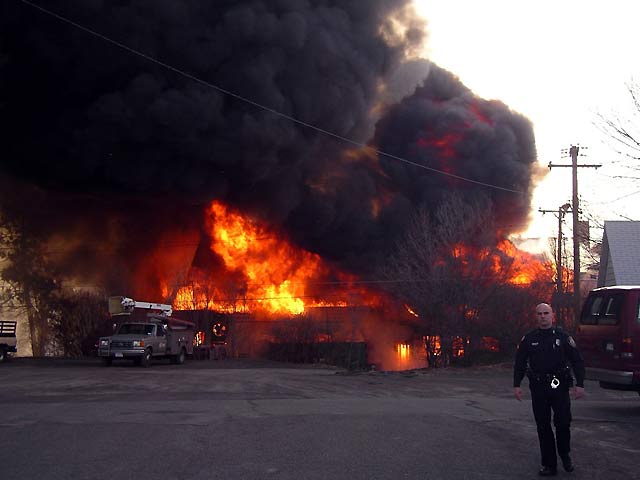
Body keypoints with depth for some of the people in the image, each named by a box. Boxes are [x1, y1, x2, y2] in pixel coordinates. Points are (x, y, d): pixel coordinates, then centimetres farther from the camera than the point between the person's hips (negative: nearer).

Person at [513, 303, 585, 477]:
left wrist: (580, 384, -4)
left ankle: (565, 455, 21)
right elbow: (519, 363, 11)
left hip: (559, 386, -2)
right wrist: (516, 385, 3)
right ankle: (549, 465, 10)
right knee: (543, 427, 3)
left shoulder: (563, 337, 3)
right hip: (538, 388, 2)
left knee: (563, 423, -6)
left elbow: (577, 361, 4)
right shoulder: (529, 339, 8)